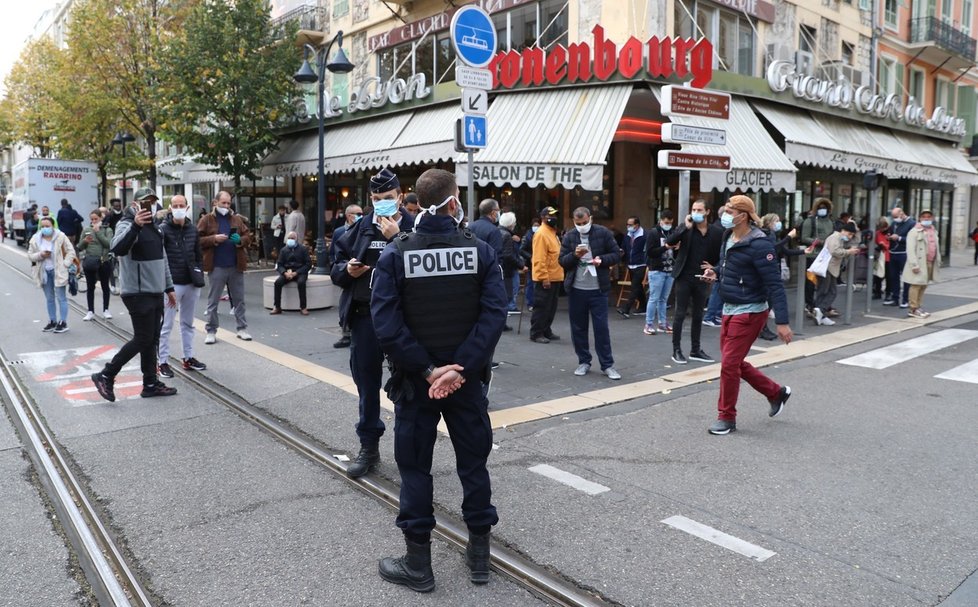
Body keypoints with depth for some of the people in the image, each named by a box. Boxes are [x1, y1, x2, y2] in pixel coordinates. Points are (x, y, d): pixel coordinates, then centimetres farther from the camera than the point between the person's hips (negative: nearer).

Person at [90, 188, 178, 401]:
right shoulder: (127, 224, -11)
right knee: (143, 339, -7)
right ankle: (105, 376, 6)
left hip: (155, 292, 9)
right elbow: (117, 248, -33)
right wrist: (135, 225, -46)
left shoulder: (154, 226, 17)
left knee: (152, 339, 11)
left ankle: (151, 384, 18)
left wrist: (169, 287, 21)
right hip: (138, 293, -9)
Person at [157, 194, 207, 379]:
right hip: (172, 284, -5)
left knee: (188, 323, 15)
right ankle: (163, 362, 9)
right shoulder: (163, 229, -7)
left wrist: (200, 277, 7)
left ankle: (189, 358, 26)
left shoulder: (193, 229, 8)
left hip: (191, 284, 5)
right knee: (166, 325, 1)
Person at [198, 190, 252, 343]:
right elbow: (198, 240, -3)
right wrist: (214, 239, -16)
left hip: (236, 266, 3)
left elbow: (248, 236, 12)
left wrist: (240, 240, -9)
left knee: (239, 299, 9)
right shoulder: (207, 220, 1)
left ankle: (242, 328, 19)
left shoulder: (236, 219, 11)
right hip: (216, 267, -3)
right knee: (213, 301, 5)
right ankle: (211, 331, 13)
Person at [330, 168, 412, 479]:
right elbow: (336, 268, 15)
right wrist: (346, 269, -6)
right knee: (366, 382, 13)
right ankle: (369, 447, 28)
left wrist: (396, 238, -21)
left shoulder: (413, 228, -5)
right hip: (364, 316, 5)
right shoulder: (360, 229, 9)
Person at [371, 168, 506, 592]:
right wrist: (460, 368, -17)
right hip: (466, 377, 1)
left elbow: (386, 324, -16)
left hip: (415, 379, -1)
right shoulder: (479, 251, -5)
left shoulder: (396, 254, -7)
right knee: (473, 462, 15)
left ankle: (418, 563, 21)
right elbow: (493, 314, -16)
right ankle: (479, 556, 27)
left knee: (415, 467, 11)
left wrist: (426, 370, -13)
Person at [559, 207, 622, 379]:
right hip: (576, 289, 2)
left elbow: (616, 255, 1)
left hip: (598, 289, -2)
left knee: (601, 327, 0)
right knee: (578, 327, 9)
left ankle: (607, 365, 10)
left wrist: (602, 260, -17)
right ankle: (583, 362, 22)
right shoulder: (569, 237, 4)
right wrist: (575, 255, -17)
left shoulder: (604, 233, -1)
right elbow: (562, 261, 2)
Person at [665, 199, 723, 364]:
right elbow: (669, 242, -19)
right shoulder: (686, 227, -5)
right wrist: (686, 227, -25)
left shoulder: (716, 232, 1)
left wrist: (714, 266, 0)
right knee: (680, 314, 0)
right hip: (684, 277, -3)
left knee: (698, 316, 11)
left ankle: (695, 350, 22)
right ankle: (676, 350, 7)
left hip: (702, 278, 3)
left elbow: (722, 253, 13)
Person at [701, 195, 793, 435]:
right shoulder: (728, 237, 5)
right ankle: (776, 392, 35)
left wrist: (782, 322, -24)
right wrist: (716, 272, 1)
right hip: (729, 309, 9)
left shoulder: (758, 244, -20)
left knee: (729, 363, -4)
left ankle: (727, 417, 12)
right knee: (734, 362, 16)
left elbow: (774, 284, -21)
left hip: (749, 312, -9)